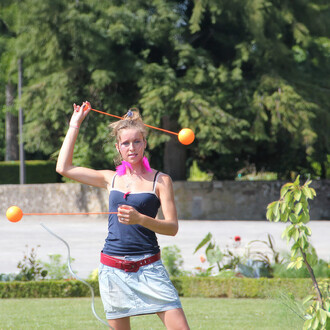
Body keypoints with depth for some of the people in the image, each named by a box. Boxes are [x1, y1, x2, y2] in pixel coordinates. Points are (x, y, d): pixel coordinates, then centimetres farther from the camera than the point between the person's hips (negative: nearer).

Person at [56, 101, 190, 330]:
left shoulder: (160, 180, 1)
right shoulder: (111, 179, 11)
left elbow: (172, 227, -6)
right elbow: (64, 167, 13)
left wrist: (140, 219, -24)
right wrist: (75, 125, 16)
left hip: (148, 266, -3)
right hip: (113, 267, 3)